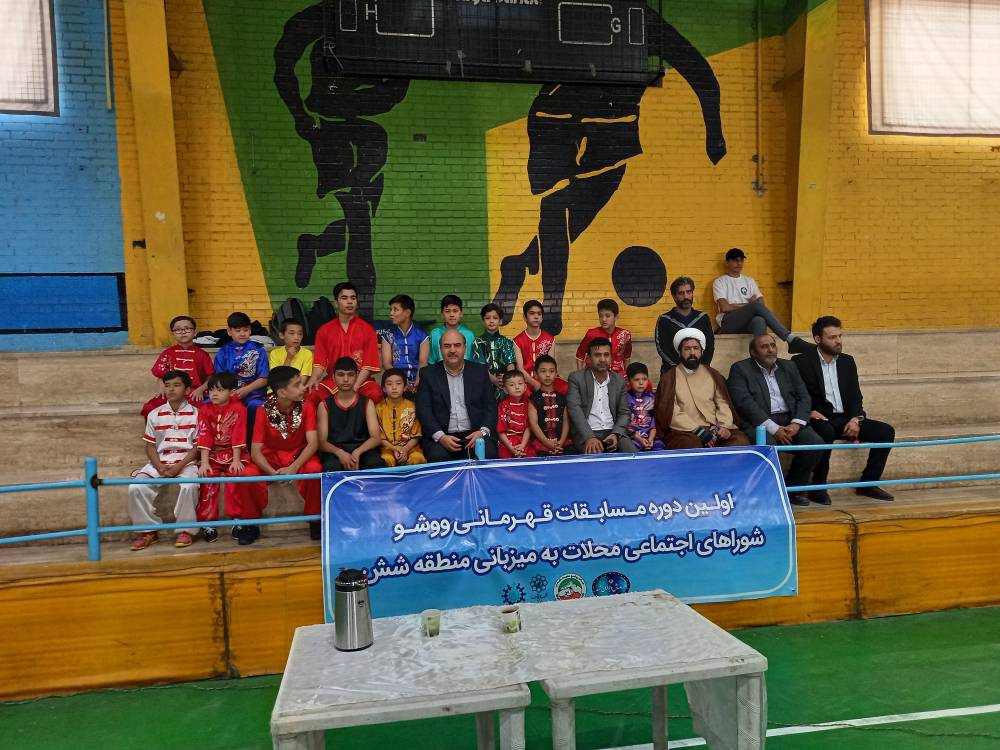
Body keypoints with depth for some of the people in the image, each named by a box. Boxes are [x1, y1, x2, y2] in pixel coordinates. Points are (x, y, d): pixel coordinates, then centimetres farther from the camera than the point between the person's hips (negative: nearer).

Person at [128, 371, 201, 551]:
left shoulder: (195, 414, 4)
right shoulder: (155, 415, 12)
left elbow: (198, 446, -1)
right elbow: (150, 446, 11)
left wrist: (178, 467, -13)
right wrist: (160, 467, -7)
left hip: (186, 463, -3)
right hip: (158, 463, 4)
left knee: (188, 486, -34)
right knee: (136, 487, -22)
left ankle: (186, 530, -15)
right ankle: (148, 531, -5)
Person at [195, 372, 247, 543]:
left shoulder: (238, 408, -5)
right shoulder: (205, 410, 2)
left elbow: (238, 436, -10)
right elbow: (204, 437, -6)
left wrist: (236, 460, -16)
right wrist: (204, 463, -15)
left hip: (233, 454, -2)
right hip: (213, 455, 2)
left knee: (236, 482, -21)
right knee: (208, 484, -16)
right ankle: (208, 523, -5)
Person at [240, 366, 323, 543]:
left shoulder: (306, 407, -11)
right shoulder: (264, 410, -13)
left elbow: (312, 443, -17)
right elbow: (255, 450, -15)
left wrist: (294, 467, -32)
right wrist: (273, 473, -31)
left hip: (299, 455, 0)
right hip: (271, 456, 0)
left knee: (314, 469, -33)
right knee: (248, 475, -29)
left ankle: (315, 519, -10)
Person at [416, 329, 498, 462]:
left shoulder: (480, 371, 13)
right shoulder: (429, 374, 9)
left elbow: (491, 405, 9)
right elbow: (423, 410, 1)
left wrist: (483, 431, -9)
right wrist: (440, 437, -14)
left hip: (474, 434, 1)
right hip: (442, 436, -1)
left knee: (489, 454, -28)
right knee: (437, 456, -31)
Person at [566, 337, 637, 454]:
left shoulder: (619, 381, 13)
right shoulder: (576, 378, 1)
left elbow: (624, 412, 12)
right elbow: (575, 409, -10)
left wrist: (616, 434, -8)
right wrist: (589, 437, -22)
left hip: (613, 432, 3)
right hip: (586, 433, -3)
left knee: (632, 453, -22)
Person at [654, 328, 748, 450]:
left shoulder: (713, 375, 19)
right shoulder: (669, 378, 5)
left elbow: (723, 404, 12)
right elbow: (671, 414, -4)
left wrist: (724, 426, -9)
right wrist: (697, 430, -14)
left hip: (715, 429, 4)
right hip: (685, 432, -4)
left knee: (741, 440, -23)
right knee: (692, 445, -36)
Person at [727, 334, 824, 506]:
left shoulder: (789, 367, 19)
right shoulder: (740, 369, 2)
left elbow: (804, 397, 13)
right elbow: (745, 403, -10)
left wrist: (796, 424, -7)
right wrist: (773, 428, -18)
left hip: (789, 421, 5)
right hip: (760, 423, -5)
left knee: (816, 443, -18)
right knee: (767, 445, -34)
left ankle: (794, 488, 3)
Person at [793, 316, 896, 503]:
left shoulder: (847, 361, 16)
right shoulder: (802, 362, -2)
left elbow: (856, 396, 14)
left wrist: (856, 419, -5)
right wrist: (810, 412, -21)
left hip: (845, 419, 6)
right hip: (821, 420, -6)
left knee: (886, 431, -10)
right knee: (826, 432, -38)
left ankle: (868, 483, 1)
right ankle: (818, 486, -22)